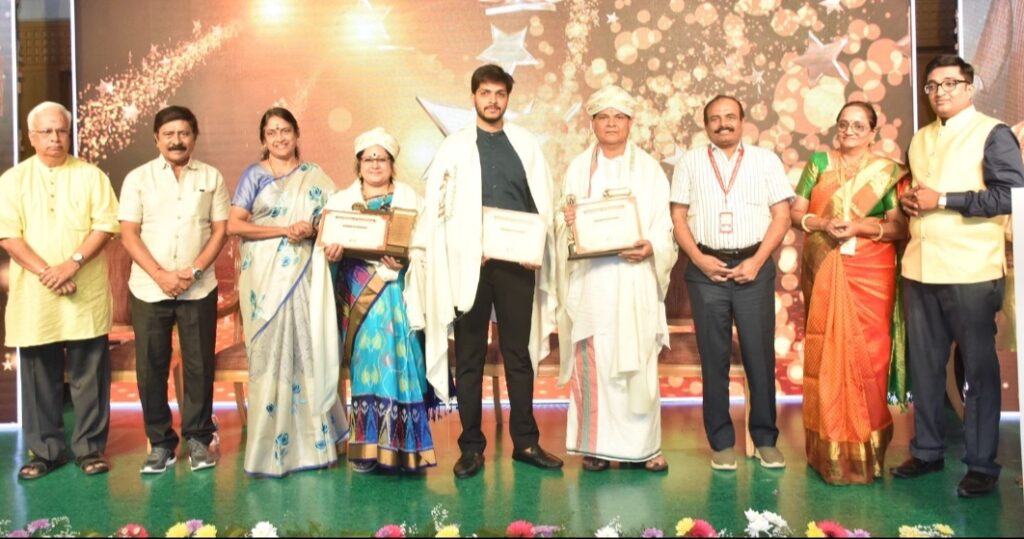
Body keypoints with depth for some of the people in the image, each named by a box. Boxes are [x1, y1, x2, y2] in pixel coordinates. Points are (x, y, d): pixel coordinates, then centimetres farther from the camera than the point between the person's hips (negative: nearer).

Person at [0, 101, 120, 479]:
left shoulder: (91, 176, 5)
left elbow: (105, 226, -4)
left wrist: (73, 263, -16)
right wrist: (45, 272, -14)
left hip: (85, 296, -1)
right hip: (33, 297, 1)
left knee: (89, 374, 3)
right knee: (39, 376, 8)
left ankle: (90, 448, 13)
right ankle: (45, 450, 19)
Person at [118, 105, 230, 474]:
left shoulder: (212, 178, 6)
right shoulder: (138, 178, 5)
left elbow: (220, 230, 2)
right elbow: (128, 234, 0)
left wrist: (193, 271, -11)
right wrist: (161, 275, -12)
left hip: (199, 289, 0)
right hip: (149, 289, 0)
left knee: (199, 366, 4)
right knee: (150, 368, 4)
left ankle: (198, 438, 17)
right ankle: (160, 442, 16)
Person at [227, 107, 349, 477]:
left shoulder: (315, 177, 12)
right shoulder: (254, 175, 7)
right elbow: (234, 225, -3)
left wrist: (313, 230, -12)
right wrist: (284, 229, -13)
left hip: (303, 275, 1)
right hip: (264, 277, -1)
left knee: (307, 352, 0)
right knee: (269, 355, -2)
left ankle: (312, 442, 9)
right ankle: (269, 449, 5)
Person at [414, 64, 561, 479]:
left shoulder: (526, 145, 11)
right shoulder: (454, 146, 7)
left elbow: (543, 203, 7)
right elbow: (434, 208, 3)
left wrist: (536, 247, -7)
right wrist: (460, 252, -8)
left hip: (517, 261, 1)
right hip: (468, 263, -1)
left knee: (519, 353, 7)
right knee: (469, 357, 4)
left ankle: (525, 441, 17)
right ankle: (471, 447, 13)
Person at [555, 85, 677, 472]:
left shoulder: (649, 168, 10)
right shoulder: (579, 168, 12)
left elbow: (663, 223, 5)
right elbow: (565, 222, 10)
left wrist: (651, 247, -15)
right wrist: (568, 221, -13)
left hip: (635, 277, 0)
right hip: (590, 279, 1)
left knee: (638, 361, -2)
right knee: (592, 361, -2)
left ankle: (642, 444, 8)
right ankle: (596, 444, 7)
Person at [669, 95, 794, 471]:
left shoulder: (766, 160, 9)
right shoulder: (690, 162, 11)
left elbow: (781, 215, 4)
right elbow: (678, 217, 7)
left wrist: (756, 261, -7)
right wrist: (699, 259, -6)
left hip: (753, 267, 0)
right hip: (706, 269, 1)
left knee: (760, 355, 1)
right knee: (714, 358, 4)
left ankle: (765, 440, 14)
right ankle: (721, 443, 13)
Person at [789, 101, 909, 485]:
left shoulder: (887, 172, 5)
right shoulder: (819, 163, 11)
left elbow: (901, 227, -1)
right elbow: (795, 212, 7)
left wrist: (860, 227, -16)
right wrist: (822, 224, -11)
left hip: (870, 274, -1)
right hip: (824, 274, 1)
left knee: (867, 355, -2)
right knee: (825, 355, 1)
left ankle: (865, 449, 10)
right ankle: (829, 449, 11)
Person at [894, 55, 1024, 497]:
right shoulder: (920, 139, 17)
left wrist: (943, 200, -16)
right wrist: (908, 201, 4)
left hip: (971, 272, -6)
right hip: (920, 269, 6)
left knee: (979, 368, 2)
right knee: (923, 365, 11)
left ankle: (982, 464, 12)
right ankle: (927, 450, 24)